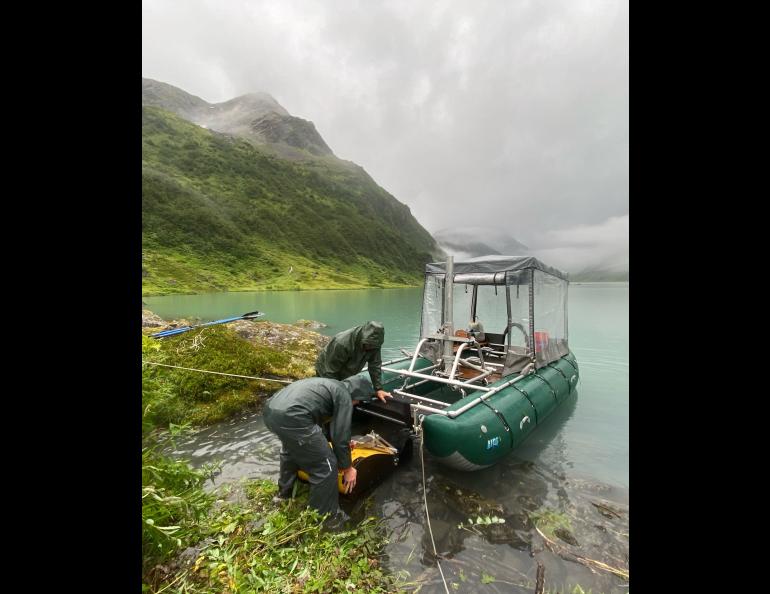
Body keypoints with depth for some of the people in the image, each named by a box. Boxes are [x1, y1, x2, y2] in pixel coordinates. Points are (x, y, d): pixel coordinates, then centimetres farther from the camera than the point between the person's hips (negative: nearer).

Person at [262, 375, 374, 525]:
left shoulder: (329, 385, 30)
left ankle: (285, 491, 58)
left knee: (291, 449, 38)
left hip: (270, 410, 10)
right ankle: (327, 516, 25)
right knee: (325, 466, 7)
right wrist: (348, 468, 19)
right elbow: (340, 436, 3)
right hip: (291, 417, -10)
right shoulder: (344, 396, 4)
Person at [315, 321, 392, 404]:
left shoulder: (374, 342, -24)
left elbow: (375, 365, -14)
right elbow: (330, 371, -30)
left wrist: (378, 389, -18)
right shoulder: (342, 343, -40)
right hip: (326, 373, -5)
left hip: (345, 374, 5)